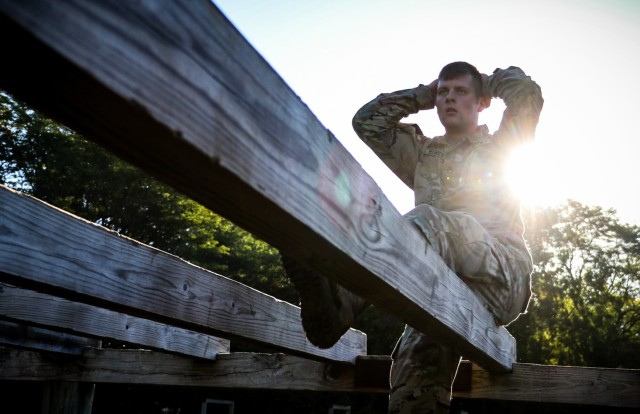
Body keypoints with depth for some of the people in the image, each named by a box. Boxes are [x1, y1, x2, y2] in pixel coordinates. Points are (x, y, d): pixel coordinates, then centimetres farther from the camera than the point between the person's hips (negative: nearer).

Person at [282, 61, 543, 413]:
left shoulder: (499, 147, 23)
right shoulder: (421, 154, 32)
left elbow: (527, 93, 7)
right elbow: (368, 121, 25)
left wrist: (488, 81, 26)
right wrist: (423, 94, 27)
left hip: (501, 275, -4)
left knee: (429, 222, -36)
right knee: (418, 377, -22)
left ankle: (340, 297, -58)